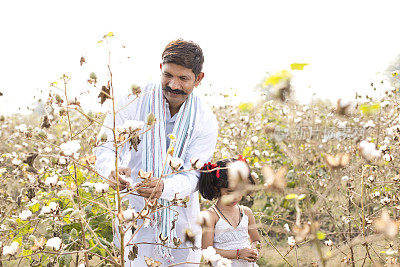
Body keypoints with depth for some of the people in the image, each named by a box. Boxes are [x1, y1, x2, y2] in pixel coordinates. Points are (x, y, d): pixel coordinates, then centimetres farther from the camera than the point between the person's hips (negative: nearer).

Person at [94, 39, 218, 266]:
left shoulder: (206, 122, -7)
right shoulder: (133, 102, -9)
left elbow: (193, 176, -13)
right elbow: (104, 147, -9)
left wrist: (164, 188, -35)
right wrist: (111, 169, -33)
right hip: (135, 214, -1)